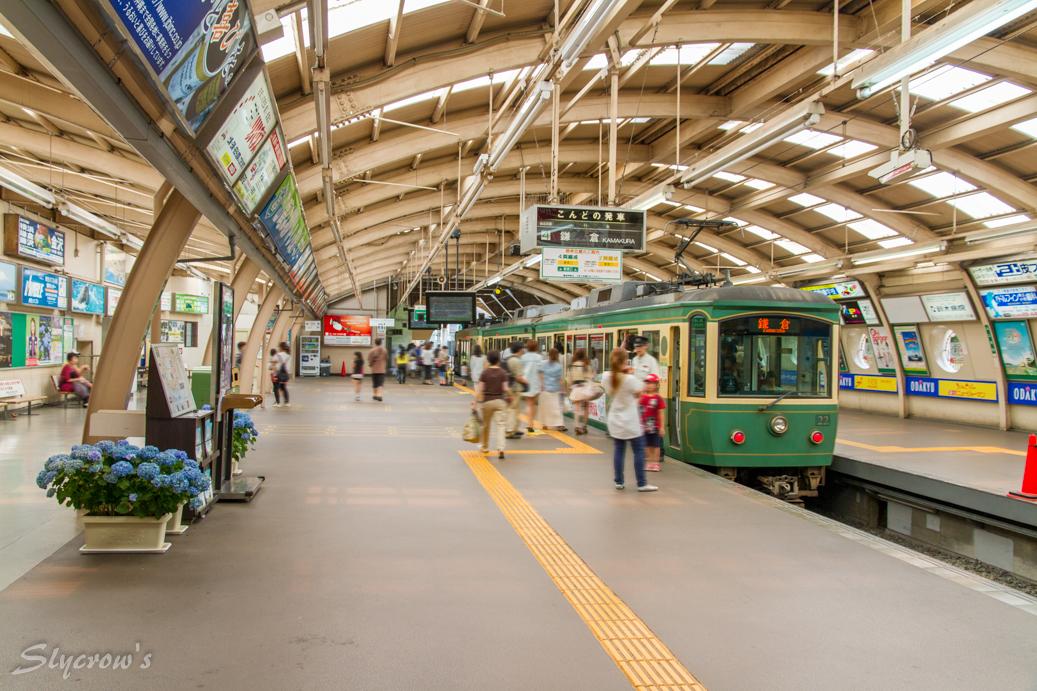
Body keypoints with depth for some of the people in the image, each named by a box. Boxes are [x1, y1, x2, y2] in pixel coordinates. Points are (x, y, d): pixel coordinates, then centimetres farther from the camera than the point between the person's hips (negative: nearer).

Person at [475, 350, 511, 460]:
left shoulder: (484, 372, -3)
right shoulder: (503, 373, -3)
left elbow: (480, 389, -7)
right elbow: (505, 388, -7)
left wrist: (475, 402, -4)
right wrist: (510, 396, 12)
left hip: (486, 401, 1)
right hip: (500, 401, -1)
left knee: (486, 425, 16)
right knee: (500, 425, -3)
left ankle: (485, 447, 32)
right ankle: (500, 448, -18)